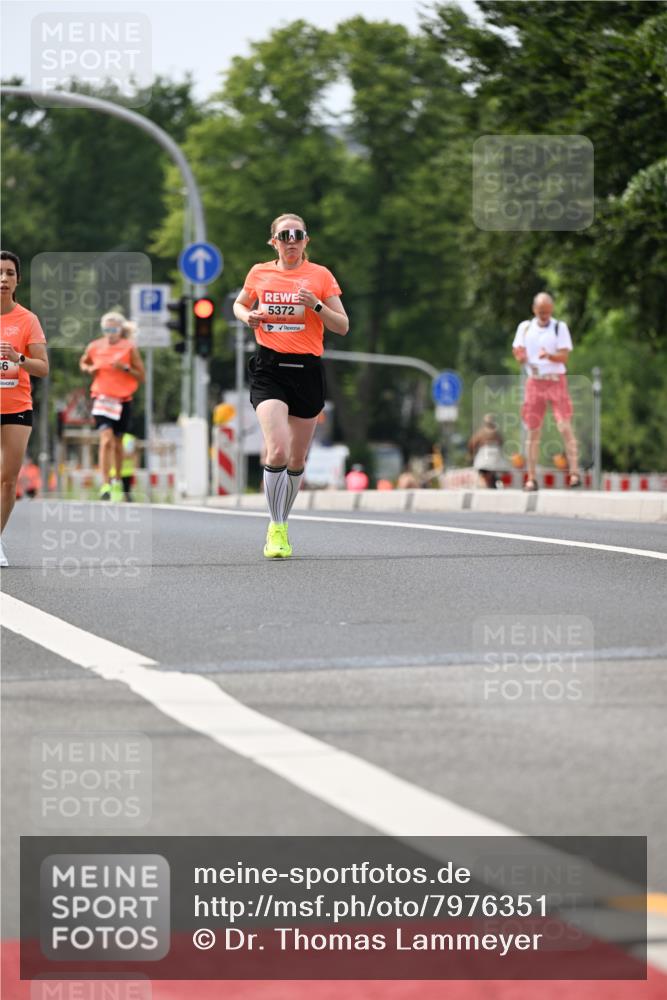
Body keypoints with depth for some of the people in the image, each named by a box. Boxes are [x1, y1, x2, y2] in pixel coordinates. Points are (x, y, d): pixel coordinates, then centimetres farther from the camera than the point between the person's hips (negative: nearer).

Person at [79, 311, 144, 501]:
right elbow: (83, 362, 22)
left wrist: (125, 368, -17)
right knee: (106, 440, -17)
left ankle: (116, 481, 34)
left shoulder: (129, 348, -3)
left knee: (118, 443, 13)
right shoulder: (95, 347, 1)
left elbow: (141, 376, 0)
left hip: (123, 400, 1)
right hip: (102, 398, -1)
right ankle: (105, 484, -20)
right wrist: (88, 369, -1)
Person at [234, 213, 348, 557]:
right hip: (268, 369, -1)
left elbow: (342, 326, 2)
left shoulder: (320, 275, 2)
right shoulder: (259, 273, 6)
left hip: (307, 369, 1)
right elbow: (239, 305, 25)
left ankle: (281, 523, 32)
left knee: (297, 460, 10)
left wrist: (317, 306, -16)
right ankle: (276, 529, -8)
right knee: (278, 451, -20)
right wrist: (247, 316, 2)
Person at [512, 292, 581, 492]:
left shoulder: (560, 327, 1)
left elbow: (565, 356, -6)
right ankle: (531, 478, 5)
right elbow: (519, 356, 8)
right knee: (533, 431, 1)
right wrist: (520, 356, -16)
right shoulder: (524, 328, 9)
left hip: (556, 381, -2)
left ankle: (574, 473, -14)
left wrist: (550, 356, -26)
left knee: (565, 427, -12)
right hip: (534, 382, 2)